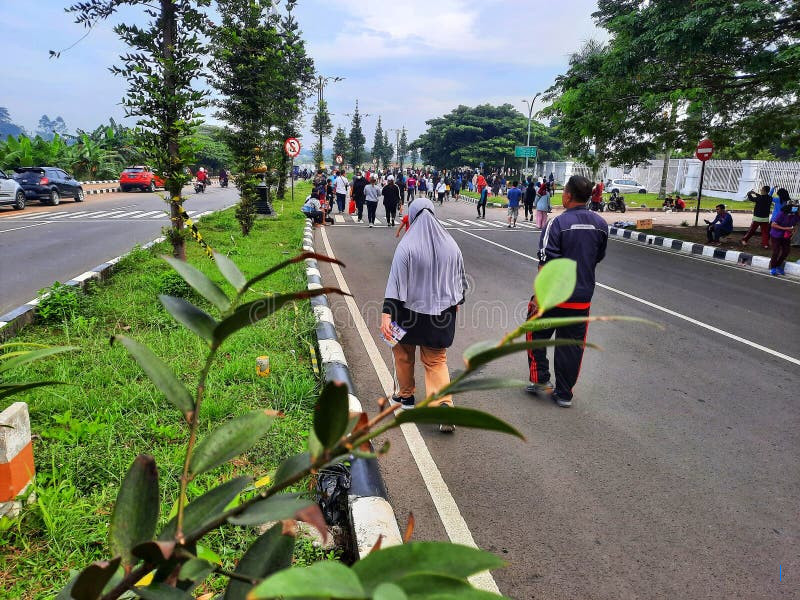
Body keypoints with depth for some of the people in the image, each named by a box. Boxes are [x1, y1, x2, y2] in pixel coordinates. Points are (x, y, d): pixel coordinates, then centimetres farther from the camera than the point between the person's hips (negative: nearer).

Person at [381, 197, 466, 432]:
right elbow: (460, 278, 11)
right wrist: (456, 301, 26)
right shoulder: (450, 244, 0)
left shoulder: (407, 245, -15)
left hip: (411, 311, -3)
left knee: (403, 352, 21)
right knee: (436, 360, 11)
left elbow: (396, 281, -20)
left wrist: (387, 313, -21)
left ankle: (406, 395, 36)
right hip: (442, 312, 4)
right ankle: (444, 405, -7)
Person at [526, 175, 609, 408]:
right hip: (583, 297, 5)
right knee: (572, 344, 11)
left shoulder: (558, 223, -15)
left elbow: (547, 264, -19)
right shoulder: (600, 224, 2)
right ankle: (564, 393, 19)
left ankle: (541, 380, 18)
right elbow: (598, 258, 14)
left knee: (536, 335, 17)